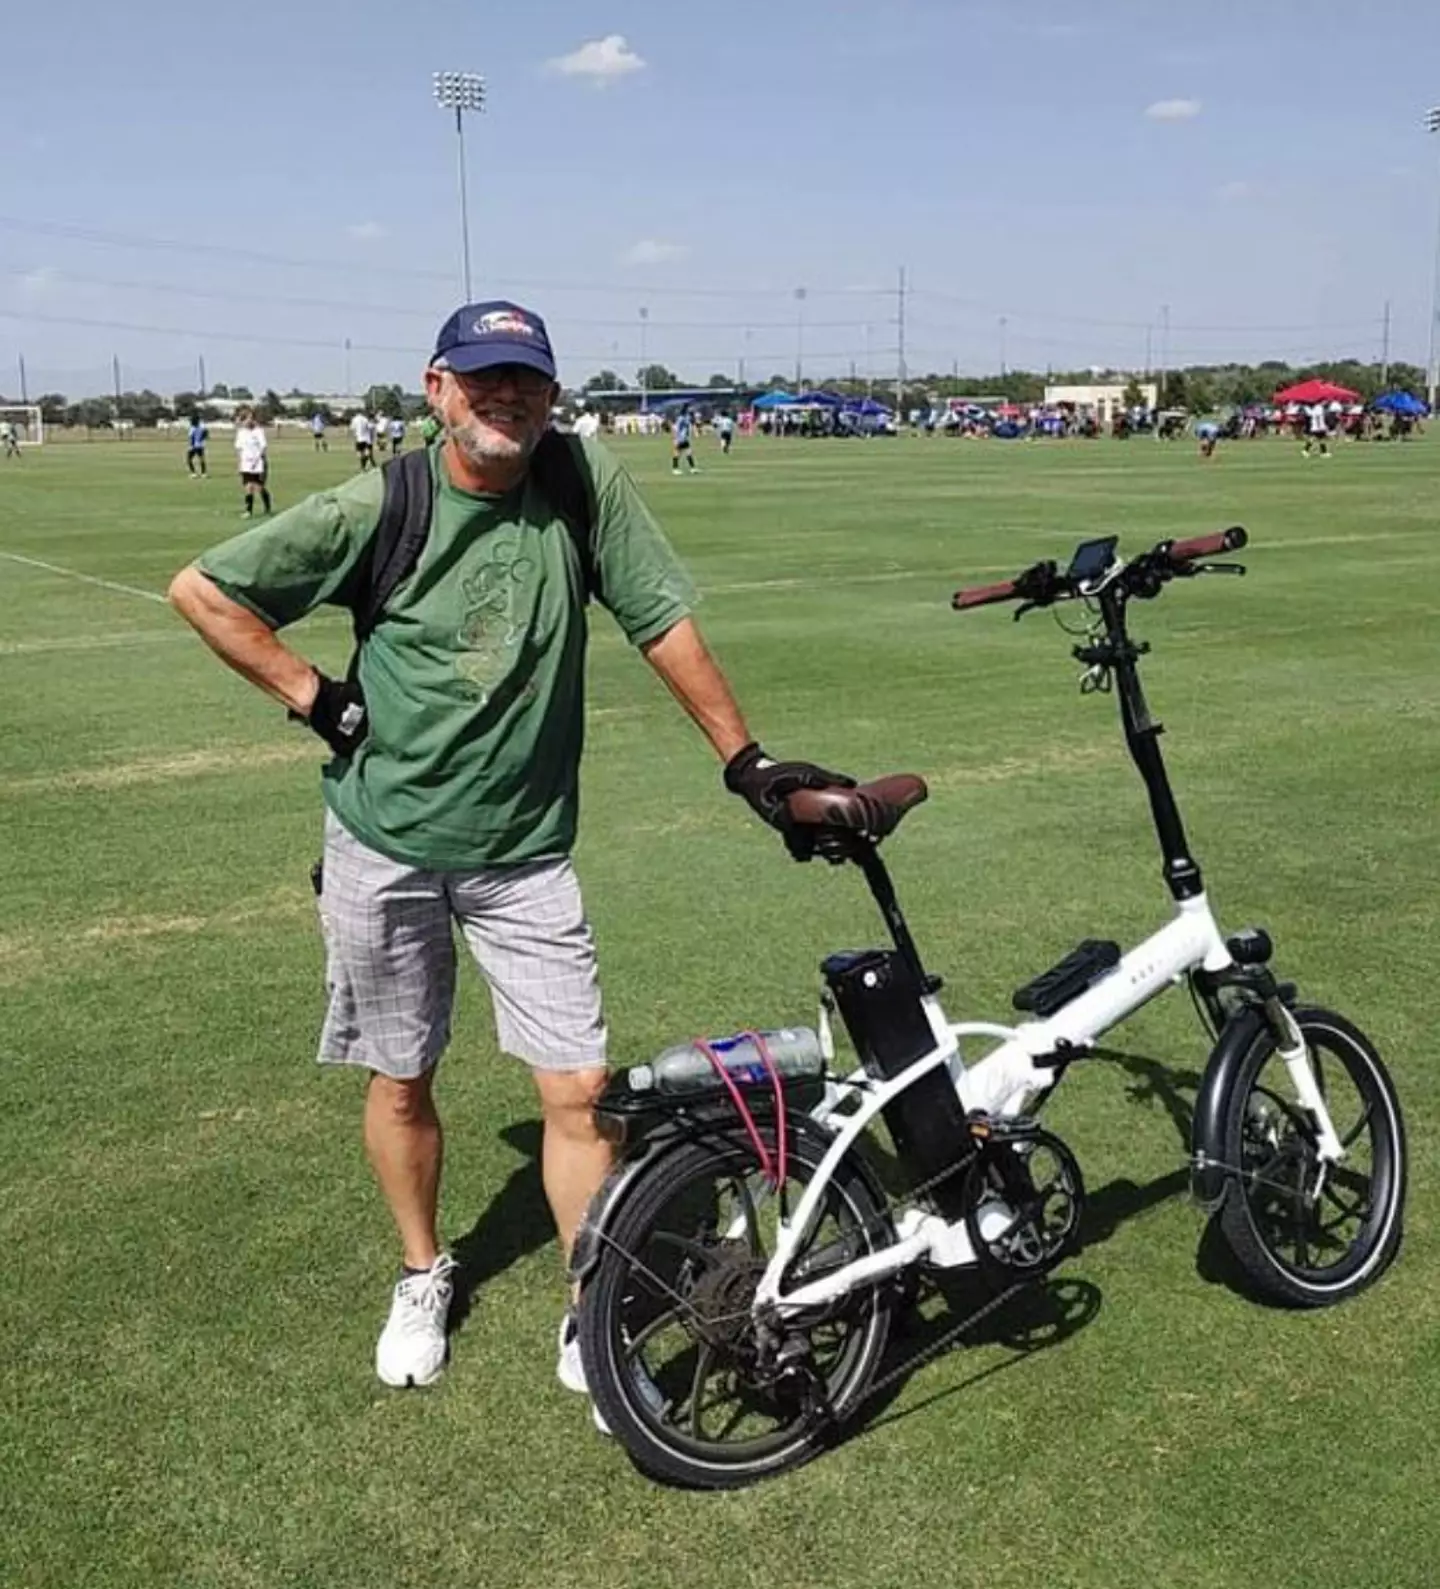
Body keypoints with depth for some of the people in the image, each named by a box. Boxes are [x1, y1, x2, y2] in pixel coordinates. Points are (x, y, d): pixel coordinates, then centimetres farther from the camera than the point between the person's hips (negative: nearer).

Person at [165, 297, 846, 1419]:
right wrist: (315, 697, -7)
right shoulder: (379, 509, -10)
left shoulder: (584, 483, -8)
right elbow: (200, 589, -2)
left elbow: (664, 624, -3)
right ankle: (424, 1278, 40)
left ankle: (593, 1322, 17)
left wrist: (746, 758, -4)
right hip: (385, 841, 0)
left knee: (580, 1090, -3)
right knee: (400, 1082, 14)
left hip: (525, 852, 0)